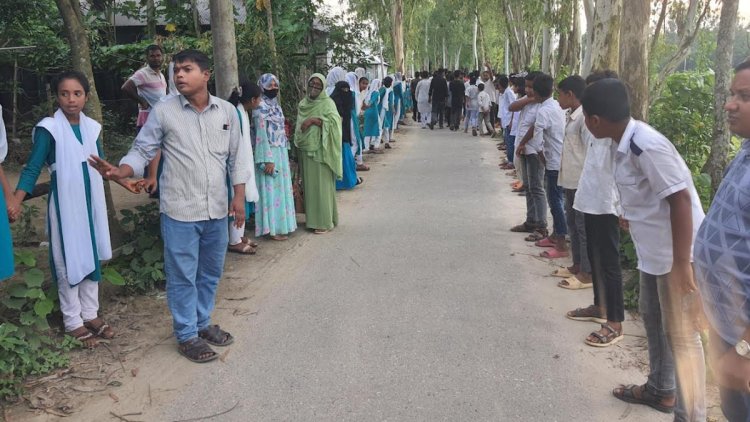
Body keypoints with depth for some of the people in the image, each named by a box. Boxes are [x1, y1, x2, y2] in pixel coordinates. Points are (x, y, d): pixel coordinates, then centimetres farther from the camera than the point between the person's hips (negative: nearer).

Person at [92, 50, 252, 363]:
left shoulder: (227, 111, 3)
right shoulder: (164, 111, -5)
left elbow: (236, 156, 8)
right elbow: (142, 150, -3)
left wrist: (239, 197, 4)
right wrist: (120, 171, -22)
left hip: (217, 209, 4)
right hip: (180, 210, -3)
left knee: (210, 272, 16)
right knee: (182, 275, 5)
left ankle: (203, 323, 35)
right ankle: (187, 335, 20)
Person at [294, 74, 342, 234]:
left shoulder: (327, 103, -3)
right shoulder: (303, 104, 14)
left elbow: (334, 122, -17)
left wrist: (314, 120, -20)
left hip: (320, 151, -6)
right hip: (306, 150, 6)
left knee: (322, 185, -5)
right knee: (309, 184, 8)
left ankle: (325, 222, 0)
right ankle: (312, 219, 16)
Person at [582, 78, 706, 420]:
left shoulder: (647, 146, -25)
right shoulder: (627, 143, 3)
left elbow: (680, 200, -26)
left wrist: (682, 263, -25)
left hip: (676, 254, -10)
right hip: (654, 251, 10)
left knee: (680, 334, 1)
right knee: (652, 317, 22)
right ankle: (660, 390, 41)